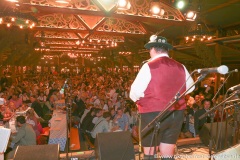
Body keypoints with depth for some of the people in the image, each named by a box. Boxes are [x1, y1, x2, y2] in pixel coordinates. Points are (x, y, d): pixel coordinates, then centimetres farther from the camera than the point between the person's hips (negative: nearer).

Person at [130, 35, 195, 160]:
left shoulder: (149, 66, -12)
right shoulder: (180, 67, 3)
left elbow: (134, 94, -12)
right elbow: (190, 87, 18)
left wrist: (141, 100, 9)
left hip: (153, 114, -5)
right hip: (176, 114, 5)